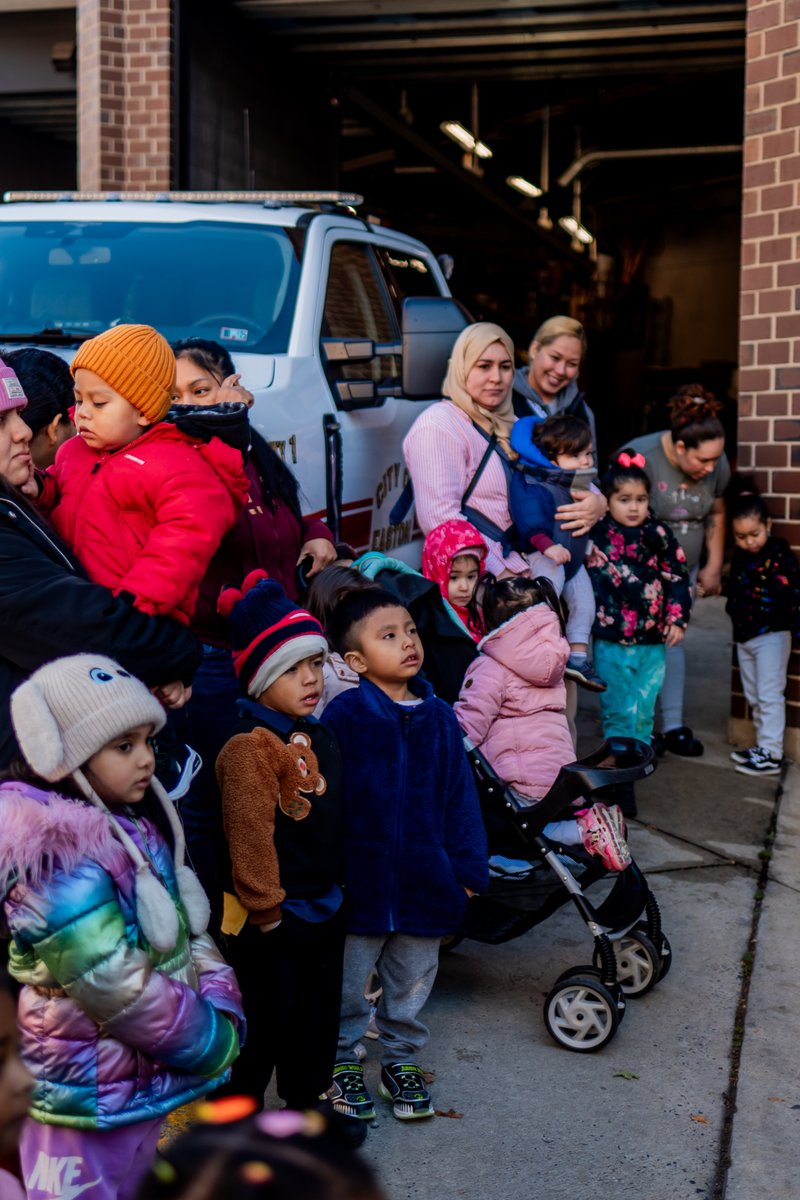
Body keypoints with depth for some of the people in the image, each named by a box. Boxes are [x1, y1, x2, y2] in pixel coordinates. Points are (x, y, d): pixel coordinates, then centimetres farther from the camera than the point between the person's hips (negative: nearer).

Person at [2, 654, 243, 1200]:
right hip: (91, 1094, -9)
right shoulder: (62, 857, -24)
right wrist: (215, 1041, -15)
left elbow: (187, 927, 10)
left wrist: (222, 1006, -5)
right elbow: (118, 988, -26)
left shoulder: (137, 827, 4)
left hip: (147, 1074, 9)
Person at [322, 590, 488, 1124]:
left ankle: (403, 1059, 38)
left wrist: (468, 865, 3)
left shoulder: (439, 717, 0)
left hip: (425, 880, 4)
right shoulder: (344, 715, -12)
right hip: (360, 879, -4)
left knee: (412, 982, 19)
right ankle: (343, 1060, 33)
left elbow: (459, 793, 5)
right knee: (348, 984, 13)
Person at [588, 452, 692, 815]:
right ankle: (619, 777, 11)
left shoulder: (659, 534, 2)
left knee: (644, 710, 10)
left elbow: (677, 577, 6)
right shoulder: (598, 534, -5)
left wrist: (677, 619, 0)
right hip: (612, 642, -2)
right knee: (618, 712, 2)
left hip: (653, 642, 3)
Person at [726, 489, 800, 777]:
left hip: (771, 636, -8)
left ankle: (771, 754, 0)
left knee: (769, 695, -5)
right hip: (743, 637, 8)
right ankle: (762, 746, 26)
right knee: (754, 697, 15)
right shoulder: (740, 557, 6)